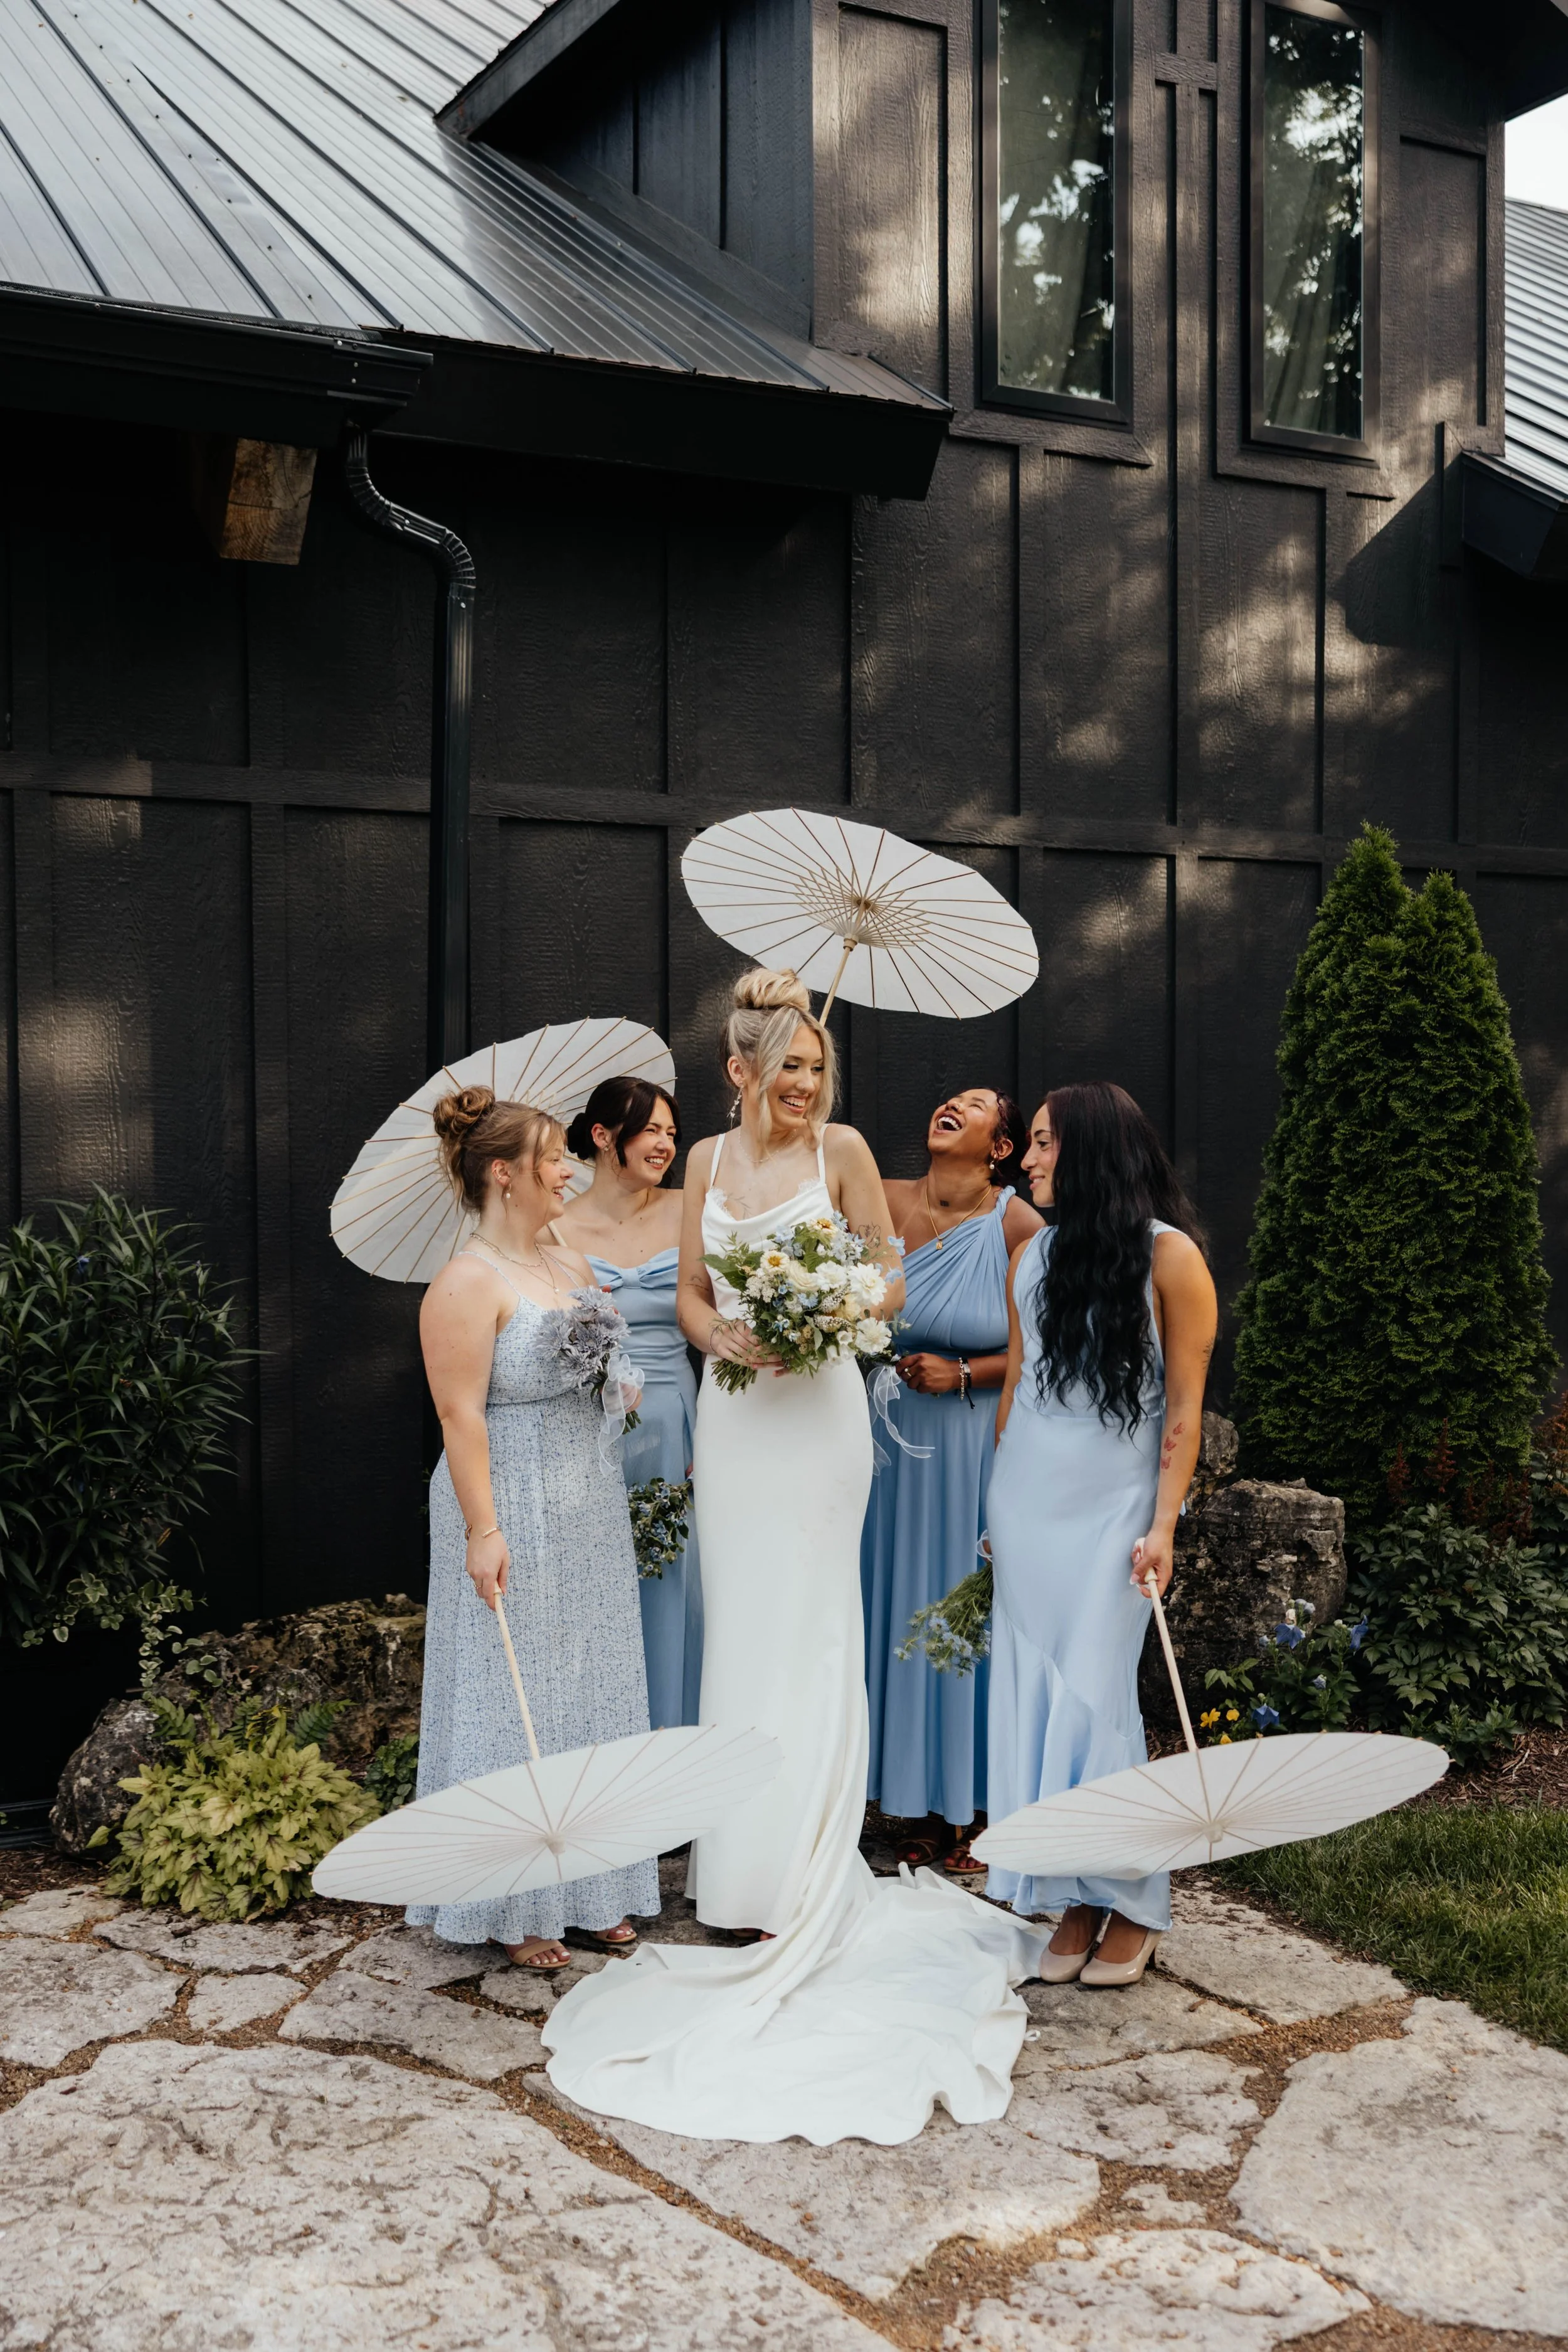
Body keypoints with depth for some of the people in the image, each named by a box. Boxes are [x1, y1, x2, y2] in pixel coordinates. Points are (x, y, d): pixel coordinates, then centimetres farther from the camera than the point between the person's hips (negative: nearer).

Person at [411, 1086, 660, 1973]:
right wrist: (482, 1530, -23)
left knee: (595, 1692, 13)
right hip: (515, 1513, -8)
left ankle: (591, 1890, 25)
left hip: (591, 1512, 8)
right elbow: (462, 1415, -19)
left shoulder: (574, 1266, 11)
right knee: (516, 1699, 1)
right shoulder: (469, 1283, -13)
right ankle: (514, 1908, 13)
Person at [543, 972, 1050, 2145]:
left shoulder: (842, 1148, -2)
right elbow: (690, 1294, 12)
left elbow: (889, 1282, -1)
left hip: (816, 1408, -4)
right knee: (740, 1630, 8)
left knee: (805, 1632, -3)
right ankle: (749, 1861, 19)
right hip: (732, 1409, 4)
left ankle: (804, 1877, 5)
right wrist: (727, 1337, -9)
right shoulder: (708, 1159, 9)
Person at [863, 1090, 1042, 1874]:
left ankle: (974, 1813, 18)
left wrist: (964, 1374, -14)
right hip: (892, 1439, 3)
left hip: (977, 1446, -3)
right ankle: (915, 1804, 21)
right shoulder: (883, 1206, 1)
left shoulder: (1019, 1228, -8)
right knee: (901, 1613, 8)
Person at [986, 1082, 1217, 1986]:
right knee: (1036, 1698, 5)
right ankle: (1075, 1905, 15)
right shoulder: (1034, 1257, 10)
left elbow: (1184, 1407, -8)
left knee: (1093, 1699, -6)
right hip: (1028, 1501, 5)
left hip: (1113, 1506, -5)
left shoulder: (1168, 1255, -7)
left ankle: (1132, 1909, 10)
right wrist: (997, 1509, 13)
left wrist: (1163, 1527, -13)